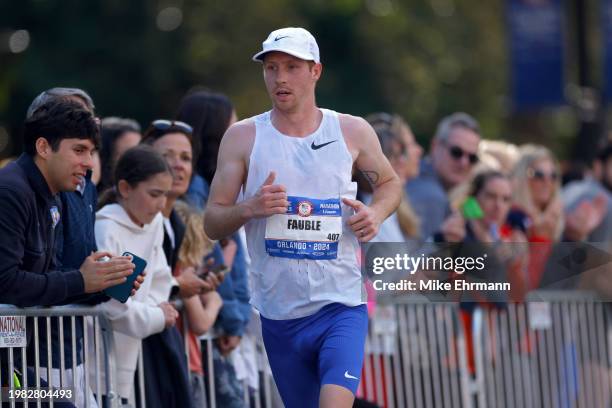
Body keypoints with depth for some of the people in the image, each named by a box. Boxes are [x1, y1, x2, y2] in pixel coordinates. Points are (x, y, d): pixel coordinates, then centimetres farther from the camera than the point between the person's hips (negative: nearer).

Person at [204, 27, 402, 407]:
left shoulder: (353, 131, 2)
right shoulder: (243, 137, 1)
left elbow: (390, 182, 20)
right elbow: (212, 224, 2)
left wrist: (376, 213, -3)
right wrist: (249, 208, -19)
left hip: (341, 307, -1)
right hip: (279, 314, 2)